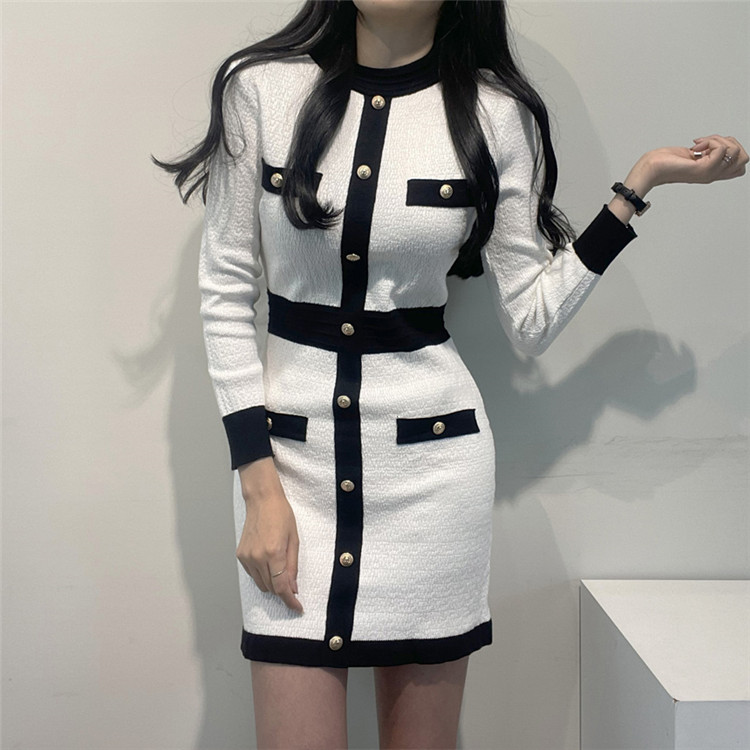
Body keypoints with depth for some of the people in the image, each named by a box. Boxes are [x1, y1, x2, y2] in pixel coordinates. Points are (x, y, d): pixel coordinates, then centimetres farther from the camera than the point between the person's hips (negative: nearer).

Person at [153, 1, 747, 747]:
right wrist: (259, 486, -7)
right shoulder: (258, 87, -4)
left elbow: (531, 320, 1)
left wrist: (638, 184, -3)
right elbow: (225, 293, -2)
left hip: (433, 457, 1)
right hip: (290, 447, 0)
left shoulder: (496, 113, -2)